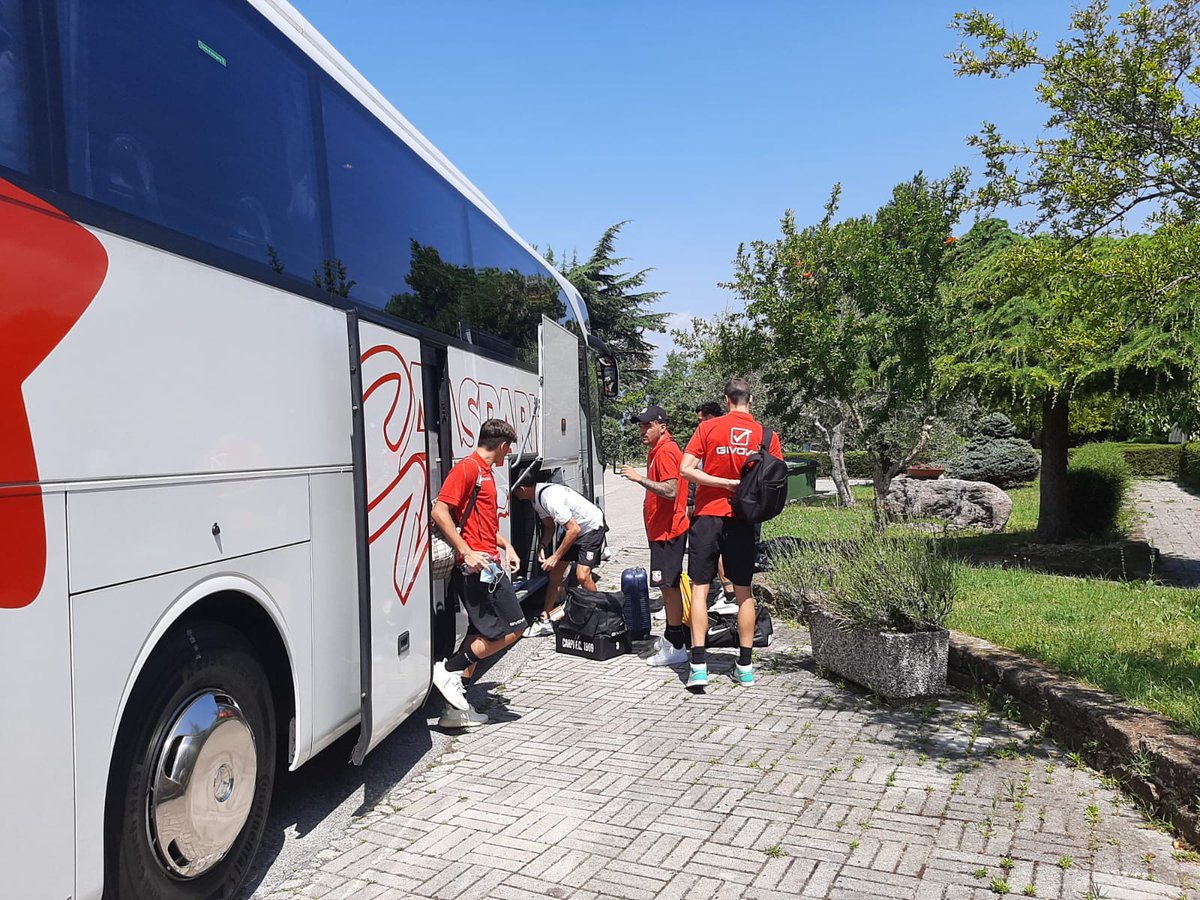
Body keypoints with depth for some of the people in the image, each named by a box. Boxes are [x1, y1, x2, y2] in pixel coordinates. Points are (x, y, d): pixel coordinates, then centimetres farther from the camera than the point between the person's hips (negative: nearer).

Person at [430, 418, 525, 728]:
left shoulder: (486, 472, 19)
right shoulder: (468, 468, -11)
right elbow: (439, 510, -20)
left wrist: (506, 546, 19)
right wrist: (466, 551, -23)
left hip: (487, 565, 10)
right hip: (478, 565, -10)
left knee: (481, 635, 13)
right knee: (511, 629, -8)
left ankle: (457, 708, 19)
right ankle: (449, 670, 0)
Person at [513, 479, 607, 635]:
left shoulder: (550, 498, -33)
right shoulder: (537, 497, -3)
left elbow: (574, 529, -30)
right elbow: (549, 525, 11)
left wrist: (556, 557, -25)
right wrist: (543, 546, -7)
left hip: (592, 527, -9)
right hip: (573, 529, 9)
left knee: (582, 576, -19)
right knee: (555, 573, 6)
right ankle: (545, 621, 13)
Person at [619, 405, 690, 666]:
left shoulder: (665, 452, -16)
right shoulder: (658, 451, 16)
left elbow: (671, 491, -26)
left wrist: (640, 478, -26)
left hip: (667, 531, -11)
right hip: (663, 530, 11)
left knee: (668, 586, -7)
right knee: (668, 586, 17)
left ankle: (676, 648, -1)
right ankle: (670, 639, 28)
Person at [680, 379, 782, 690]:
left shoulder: (708, 428, -4)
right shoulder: (766, 435, 0)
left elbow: (685, 469, -11)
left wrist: (727, 482, -10)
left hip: (708, 515, -2)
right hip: (744, 520, 2)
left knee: (700, 589, 3)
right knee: (743, 592, 12)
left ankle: (698, 665, -3)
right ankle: (745, 666, 17)